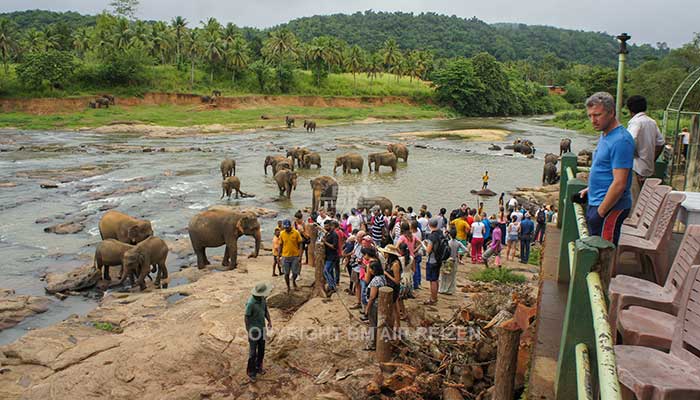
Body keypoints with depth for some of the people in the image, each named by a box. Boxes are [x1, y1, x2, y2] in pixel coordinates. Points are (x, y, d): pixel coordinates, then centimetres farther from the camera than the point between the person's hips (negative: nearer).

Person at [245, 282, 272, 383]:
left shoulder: (263, 299, -5)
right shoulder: (251, 303, -27)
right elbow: (247, 318, -19)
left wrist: (269, 321, -3)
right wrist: (249, 332, -14)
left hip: (262, 328, 7)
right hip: (254, 330, -7)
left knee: (261, 350, 18)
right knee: (253, 352, 3)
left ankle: (258, 367, 36)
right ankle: (251, 372, 16)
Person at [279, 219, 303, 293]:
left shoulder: (296, 233, -8)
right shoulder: (282, 233, -1)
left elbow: (300, 245, -4)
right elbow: (280, 245, 7)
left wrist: (300, 256, -10)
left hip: (295, 256, -1)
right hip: (285, 256, 1)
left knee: (295, 273, 1)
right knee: (286, 273, 6)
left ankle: (293, 280, 33)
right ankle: (288, 288, 24)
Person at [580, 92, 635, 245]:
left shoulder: (620, 140, -20)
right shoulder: (605, 135, 11)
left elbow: (619, 184, -24)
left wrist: (600, 213, -21)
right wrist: (590, 189, 18)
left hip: (611, 207, -10)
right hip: (597, 203, 10)